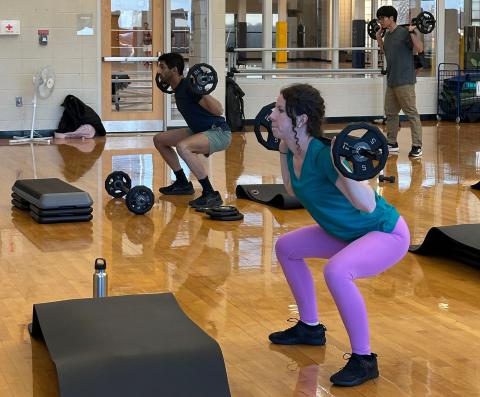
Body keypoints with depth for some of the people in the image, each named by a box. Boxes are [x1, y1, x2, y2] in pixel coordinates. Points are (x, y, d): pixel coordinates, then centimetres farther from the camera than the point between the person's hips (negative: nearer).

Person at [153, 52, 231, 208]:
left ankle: (211, 195, -29)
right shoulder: (178, 88, 4)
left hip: (219, 132, -10)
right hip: (200, 131, 10)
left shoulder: (189, 87, -22)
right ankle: (182, 183, 21)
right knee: (159, 140, 14)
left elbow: (218, 110, -29)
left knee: (182, 146, -38)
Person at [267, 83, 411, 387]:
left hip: (386, 233, -9)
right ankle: (310, 328, 29)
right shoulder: (296, 152, -5)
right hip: (348, 232, 9)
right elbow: (294, 190, 16)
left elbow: (367, 205, -36)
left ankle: (364, 360, -19)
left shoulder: (323, 154, -30)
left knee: (336, 271, -36)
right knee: (286, 247, 16)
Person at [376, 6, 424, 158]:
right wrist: (378, 37, 23)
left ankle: (417, 146, -5)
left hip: (404, 81, -9)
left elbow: (419, 48, -21)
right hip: (391, 81, 9)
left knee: (411, 114, -6)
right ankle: (392, 144, 23)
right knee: (390, 113, 13)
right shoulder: (388, 35, 13)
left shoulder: (404, 32, -12)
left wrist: (411, 32, -27)